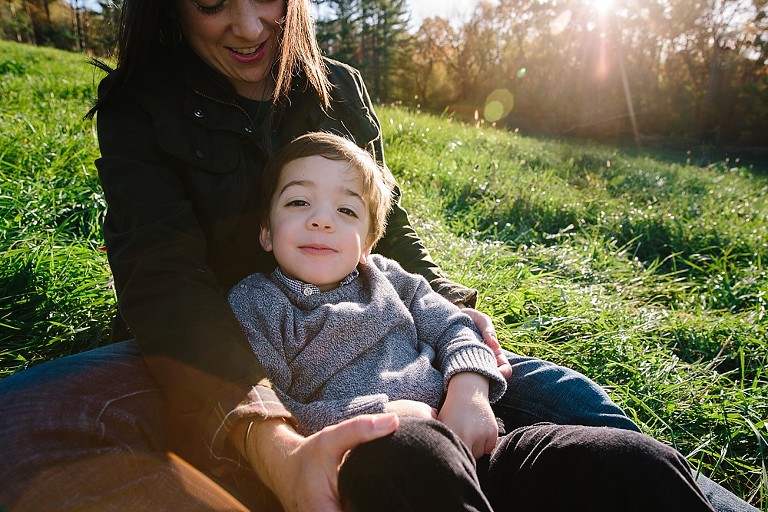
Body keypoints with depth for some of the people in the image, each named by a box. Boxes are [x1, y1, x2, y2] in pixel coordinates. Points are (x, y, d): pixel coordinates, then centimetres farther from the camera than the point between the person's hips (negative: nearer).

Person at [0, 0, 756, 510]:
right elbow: (164, 280, -22)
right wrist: (266, 433, -40)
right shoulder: (139, 109, -5)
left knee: (565, 399, -17)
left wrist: (455, 309, -7)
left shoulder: (340, 91, 5)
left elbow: (388, 225, 13)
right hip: (212, 364, -1)